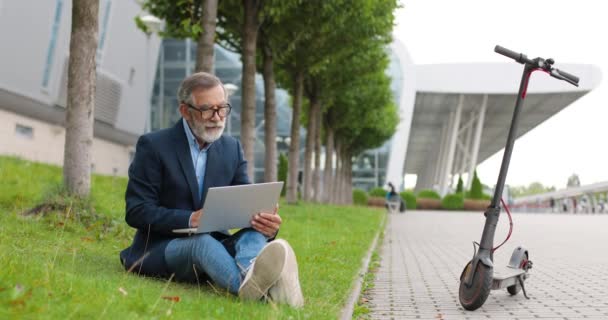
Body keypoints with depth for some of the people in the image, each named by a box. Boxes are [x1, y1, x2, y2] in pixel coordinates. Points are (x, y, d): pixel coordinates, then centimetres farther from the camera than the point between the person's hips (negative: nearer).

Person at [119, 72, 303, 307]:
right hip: (160, 249, -4)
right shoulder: (153, 146, -4)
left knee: (254, 234, -27)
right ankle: (245, 284, -68)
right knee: (202, 242, -37)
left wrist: (267, 223, -23)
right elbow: (136, 212, -10)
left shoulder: (232, 148, 10)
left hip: (213, 242, 4)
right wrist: (190, 219, -28)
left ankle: (250, 273, -62)